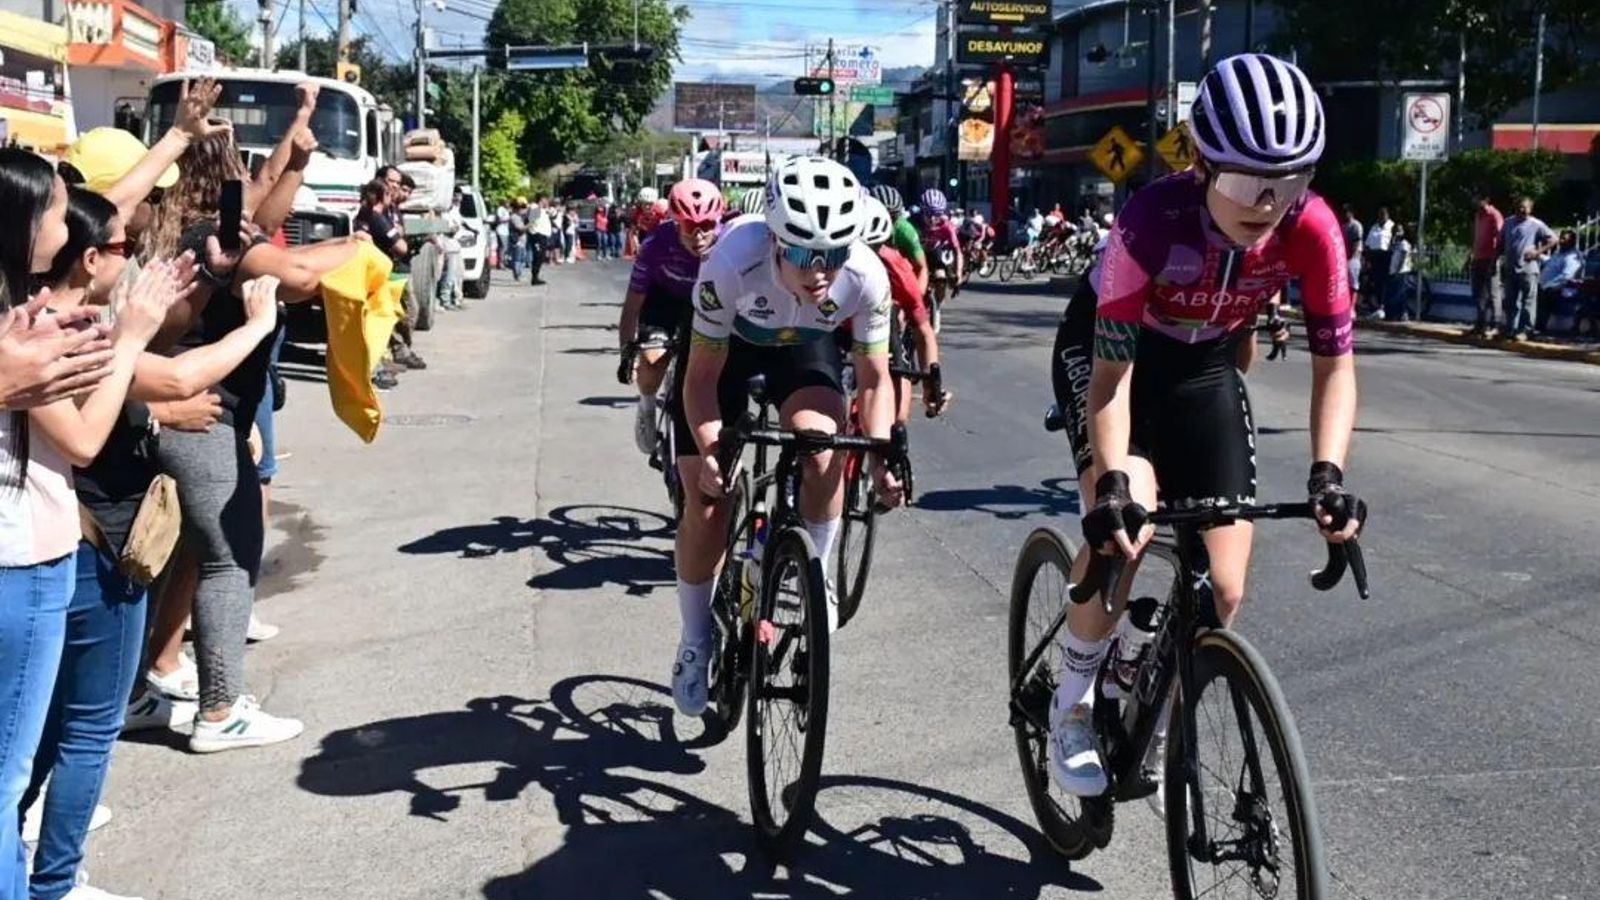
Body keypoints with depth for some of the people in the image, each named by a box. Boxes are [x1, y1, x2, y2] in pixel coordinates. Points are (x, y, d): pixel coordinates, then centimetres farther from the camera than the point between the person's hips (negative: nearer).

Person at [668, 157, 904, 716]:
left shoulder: (867, 277, -33)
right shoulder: (732, 266, -40)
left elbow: (875, 378, -18)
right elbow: (703, 376, -26)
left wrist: (882, 453, -32)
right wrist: (710, 451, -39)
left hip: (804, 348, 1)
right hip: (725, 347, -1)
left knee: (824, 455, -28)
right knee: (705, 502, -4)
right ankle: (694, 643, 17)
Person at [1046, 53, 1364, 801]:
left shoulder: (1312, 230, -26)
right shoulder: (1154, 218, -35)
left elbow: (1334, 362, -19)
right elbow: (1113, 368, -34)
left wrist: (1327, 474, -35)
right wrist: (1113, 488, -47)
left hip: (1204, 366, 4)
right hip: (1103, 350, -3)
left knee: (1223, 593, -5)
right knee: (1124, 528, -30)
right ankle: (1072, 703, -6)